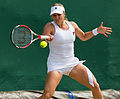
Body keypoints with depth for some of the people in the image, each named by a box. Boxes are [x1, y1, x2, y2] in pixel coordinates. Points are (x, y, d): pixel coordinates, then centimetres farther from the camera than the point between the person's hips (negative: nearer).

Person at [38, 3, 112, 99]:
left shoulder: (72, 25, 4)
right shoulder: (50, 26, -11)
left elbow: (83, 37, 22)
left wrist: (97, 31, 9)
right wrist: (45, 39, -46)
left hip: (72, 62, 5)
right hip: (56, 65, -5)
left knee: (95, 86, -2)